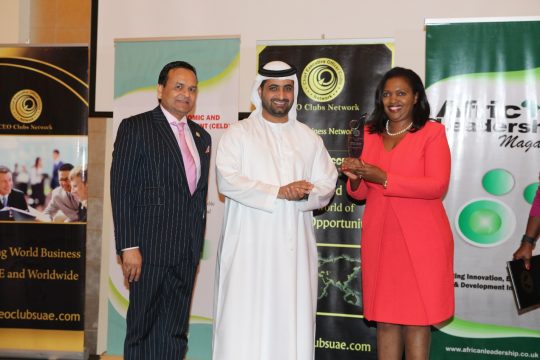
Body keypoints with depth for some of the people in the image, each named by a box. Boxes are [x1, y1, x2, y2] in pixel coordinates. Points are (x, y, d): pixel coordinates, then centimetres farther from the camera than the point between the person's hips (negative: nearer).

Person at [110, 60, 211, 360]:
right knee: (142, 330, 5)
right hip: (150, 247, -6)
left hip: (187, 251, 6)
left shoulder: (201, 136, 15)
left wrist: (197, 240, 13)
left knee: (174, 334, 11)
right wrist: (128, 247, -15)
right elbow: (121, 190, -10)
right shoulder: (135, 127, -4)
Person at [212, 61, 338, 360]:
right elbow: (227, 180, -10)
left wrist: (304, 194, -15)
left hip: (294, 247, 3)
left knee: (293, 320, 3)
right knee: (244, 322, -2)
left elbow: (326, 187, 7)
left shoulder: (309, 139, 13)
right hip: (250, 245, -3)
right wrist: (278, 192, -17)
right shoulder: (238, 134, 3)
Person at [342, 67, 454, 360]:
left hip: (419, 239, -4)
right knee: (384, 318, 8)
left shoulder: (432, 131, -1)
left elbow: (437, 185, -13)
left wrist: (383, 178, -17)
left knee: (416, 318, 2)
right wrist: (355, 178, -9)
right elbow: (361, 193, 14)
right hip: (379, 239, 4)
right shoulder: (370, 134, 13)